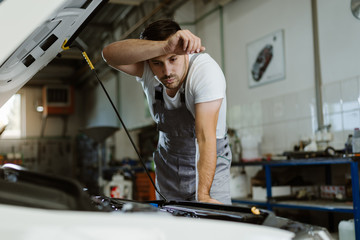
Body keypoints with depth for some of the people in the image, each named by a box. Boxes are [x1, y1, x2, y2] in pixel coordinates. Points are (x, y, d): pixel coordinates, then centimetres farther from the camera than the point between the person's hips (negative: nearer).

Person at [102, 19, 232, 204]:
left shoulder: (206, 71, -27)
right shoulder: (146, 70, -17)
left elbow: (205, 137, -34)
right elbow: (110, 54, -38)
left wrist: (203, 194, -42)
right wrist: (165, 46, -52)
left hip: (209, 163, -3)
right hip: (168, 161, 3)